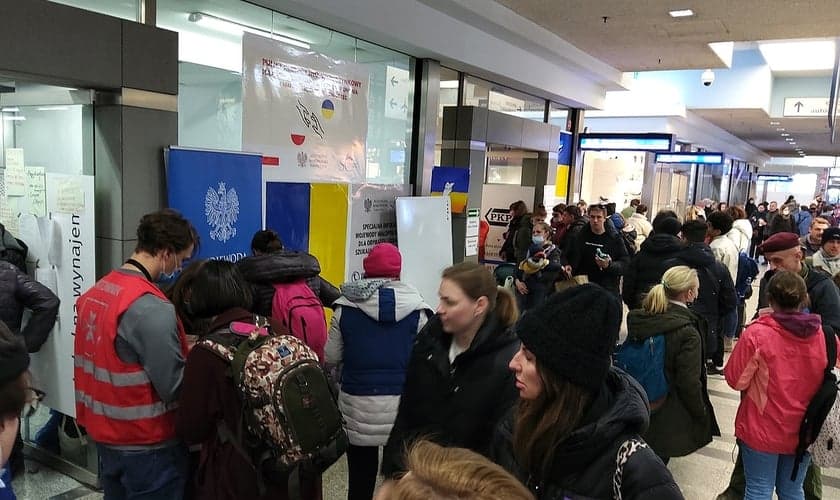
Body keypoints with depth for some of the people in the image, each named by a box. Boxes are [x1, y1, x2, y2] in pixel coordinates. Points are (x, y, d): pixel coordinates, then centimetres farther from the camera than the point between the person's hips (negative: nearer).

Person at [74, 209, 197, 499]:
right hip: (147, 446, -8)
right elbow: (174, 386, -23)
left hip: (105, 435, 8)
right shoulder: (152, 308, -25)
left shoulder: (96, 292, 2)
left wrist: (178, 346, 8)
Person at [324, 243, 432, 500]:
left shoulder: (346, 307, -6)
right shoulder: (416, 309, -6)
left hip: (358, 404, 0)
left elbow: (331, 358, 0)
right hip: (403, 404, 1)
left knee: (360, 477, 14)